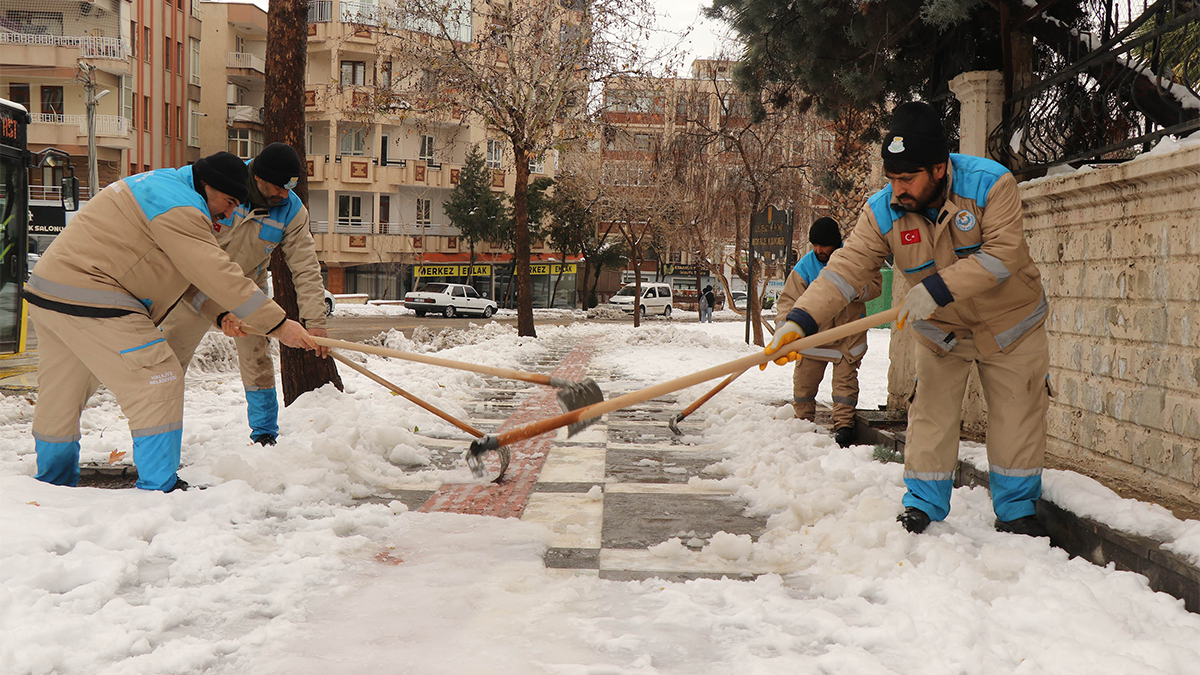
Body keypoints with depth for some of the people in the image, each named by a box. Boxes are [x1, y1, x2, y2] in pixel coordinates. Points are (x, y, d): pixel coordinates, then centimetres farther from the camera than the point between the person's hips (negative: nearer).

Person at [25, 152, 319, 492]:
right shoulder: (179, 207, -15)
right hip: (89, 299, -11)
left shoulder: (159, 184, 19)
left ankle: (53, 481, 34)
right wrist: (278, 324, -19)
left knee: (62, 391, 20)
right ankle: (159, 488, -4)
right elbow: (217, 274, -20)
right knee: (158, 382, -7)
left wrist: (222, 315, 15)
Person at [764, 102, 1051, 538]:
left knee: (1017, 417, 3)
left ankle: (1016, 510, 19)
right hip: (940, 331, 2)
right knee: (931, 413, 1)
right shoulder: (882, 212, -19)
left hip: (1009, 322, -2)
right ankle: (922, 506, 16)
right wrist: (801, 321, -40)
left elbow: (1003, 255, -33)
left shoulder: (990, 184, -26)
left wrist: (935, 289, -41)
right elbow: (846, 268, -25)